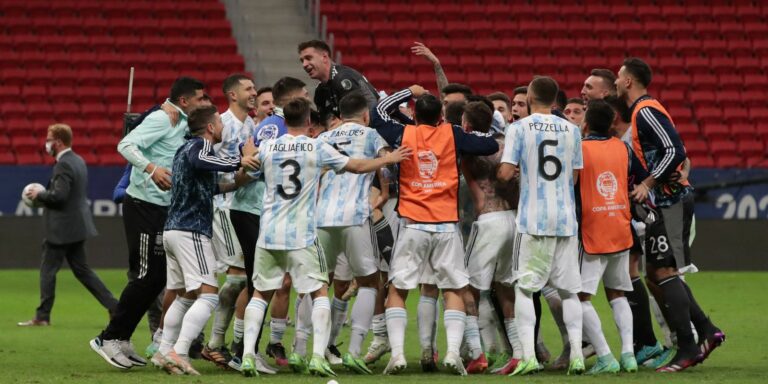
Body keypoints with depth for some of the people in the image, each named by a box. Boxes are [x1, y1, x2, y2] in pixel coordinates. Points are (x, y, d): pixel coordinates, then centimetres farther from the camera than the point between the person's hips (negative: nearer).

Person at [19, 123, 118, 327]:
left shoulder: (64, 165, -18)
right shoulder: (78, 161, 13)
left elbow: (59, 196, -26)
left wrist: (39, 195, -9)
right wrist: (43, 196, 14)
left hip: (62, 229, -10)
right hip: (77, 225, 10)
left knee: (48, 271, 0)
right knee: (82, 270, 13)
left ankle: (42, 316, 5)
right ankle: (114, 307, 7)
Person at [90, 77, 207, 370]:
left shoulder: (183, 125, 16)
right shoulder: (161, 119, -12)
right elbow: (126, 145, -23)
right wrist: (151, 168, -36)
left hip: (161, 208, 10)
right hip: (144, 205, -10)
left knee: (157, 277, 10)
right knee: (148, 276, -10)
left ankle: (120, 340, 16)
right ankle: (109, 339, -4)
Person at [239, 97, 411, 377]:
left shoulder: (267, 148, 2)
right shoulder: (317, 148, -3)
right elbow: (358, 166, 7)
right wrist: (389, 159, 22)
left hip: (269, 235, 2)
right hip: (302, 237, -2)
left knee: (260, 293, 12)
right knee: (319, 293, 8)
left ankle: (247, 355, 0)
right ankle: (318, 357, -6)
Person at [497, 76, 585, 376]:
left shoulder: (519, 128, -4)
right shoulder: (571, 130, 6)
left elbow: (505, 173, -9)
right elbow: (574, 177, 10)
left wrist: (507, 171, 13)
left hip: (533, 219, -3)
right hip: (565, 218, 3)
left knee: (524, 288, 1)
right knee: (568, 290, 8)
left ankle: (528, 355, -11)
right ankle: (576, 354, 1)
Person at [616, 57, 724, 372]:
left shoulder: (646, 111, -13)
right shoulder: (641, 111, 18)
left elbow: (675, 151, -22)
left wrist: (648, 184, -19)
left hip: (671, 201, -10)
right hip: (666, 202, 10)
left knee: (665, 272, -10)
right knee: (656, 273, 11)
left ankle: (687, 349, -8)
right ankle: (707, 331, 12)